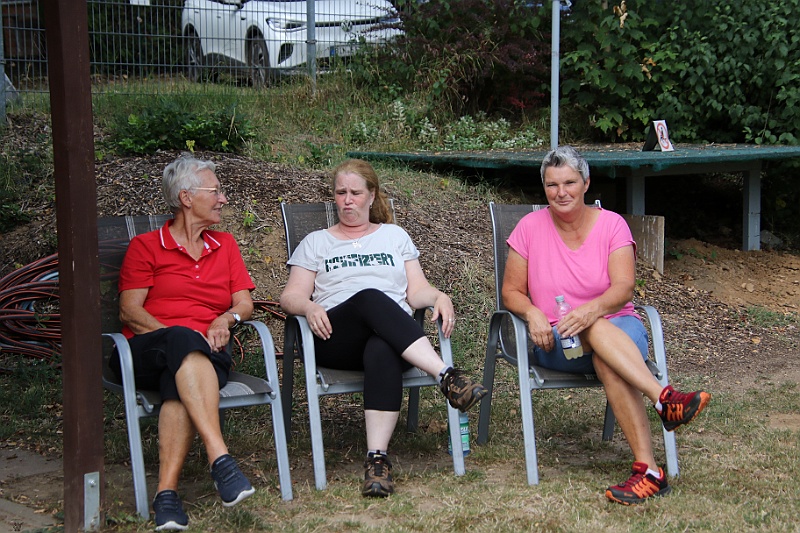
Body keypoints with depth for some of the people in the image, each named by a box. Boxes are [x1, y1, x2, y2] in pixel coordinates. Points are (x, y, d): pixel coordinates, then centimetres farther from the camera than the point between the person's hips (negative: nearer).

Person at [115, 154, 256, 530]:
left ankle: (167, 493, -46)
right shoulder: (145, 246, 13)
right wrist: (178, 335, -14)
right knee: (184, 339, -40)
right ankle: (220, 460, -52)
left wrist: (226, 319, -6)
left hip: (205, 353, 3)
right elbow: (129, 311, 2)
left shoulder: (225, 244, 25)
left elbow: (245, 303, 19)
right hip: (148, 353, -2)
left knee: (181, 385, -36)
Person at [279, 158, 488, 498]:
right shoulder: (316, 242, 25)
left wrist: (440, 297, -7)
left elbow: (416, 291, 17)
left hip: (392, 335, 1)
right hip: (335, 340, -1)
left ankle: (378, 458, -47)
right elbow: (291, 296, 13)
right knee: (372, 298, -36)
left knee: (382, 352, -40)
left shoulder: (395, 235, 27)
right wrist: (309, 307, -11)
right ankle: (447, 377, -48)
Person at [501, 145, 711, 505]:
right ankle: (665, 399, -50)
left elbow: (624, 288, -12)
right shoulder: (530, 227, 3)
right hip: (555, 342, 0)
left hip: (618, 327, 0)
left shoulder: (611, 224, 2)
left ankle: (647, 469, -46)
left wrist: (593, 308, -34)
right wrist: (533, 313, -19)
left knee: (607, 360, -38)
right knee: (596, 332, -37)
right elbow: (511, 292, 4)